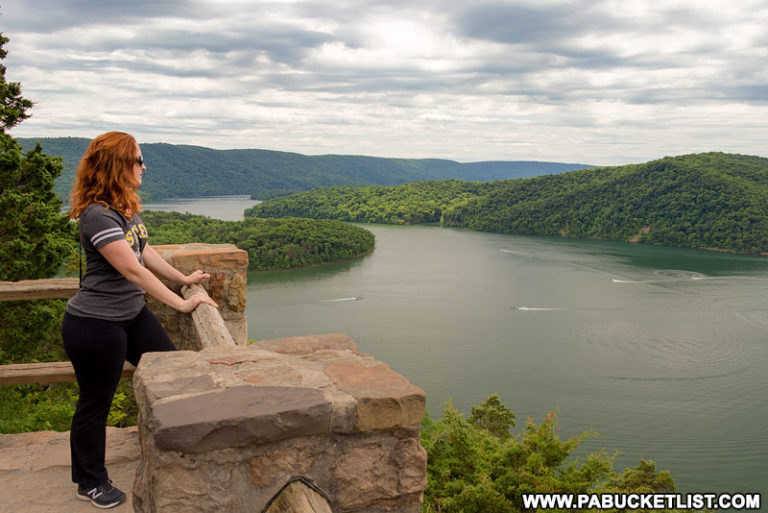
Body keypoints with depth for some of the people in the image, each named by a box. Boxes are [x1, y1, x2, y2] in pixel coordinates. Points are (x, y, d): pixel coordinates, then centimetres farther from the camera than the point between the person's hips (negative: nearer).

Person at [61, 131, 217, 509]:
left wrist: (183, 278, 19)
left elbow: (145, 252, 16)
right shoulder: (98, 215, -25)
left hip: (131, 314, 9)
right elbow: (133, 269, -29)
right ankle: (90, 483, 27)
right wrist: (182, 304, -26)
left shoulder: (125, 206, 5)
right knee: (96, 403, 7)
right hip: (95, 324, -9)